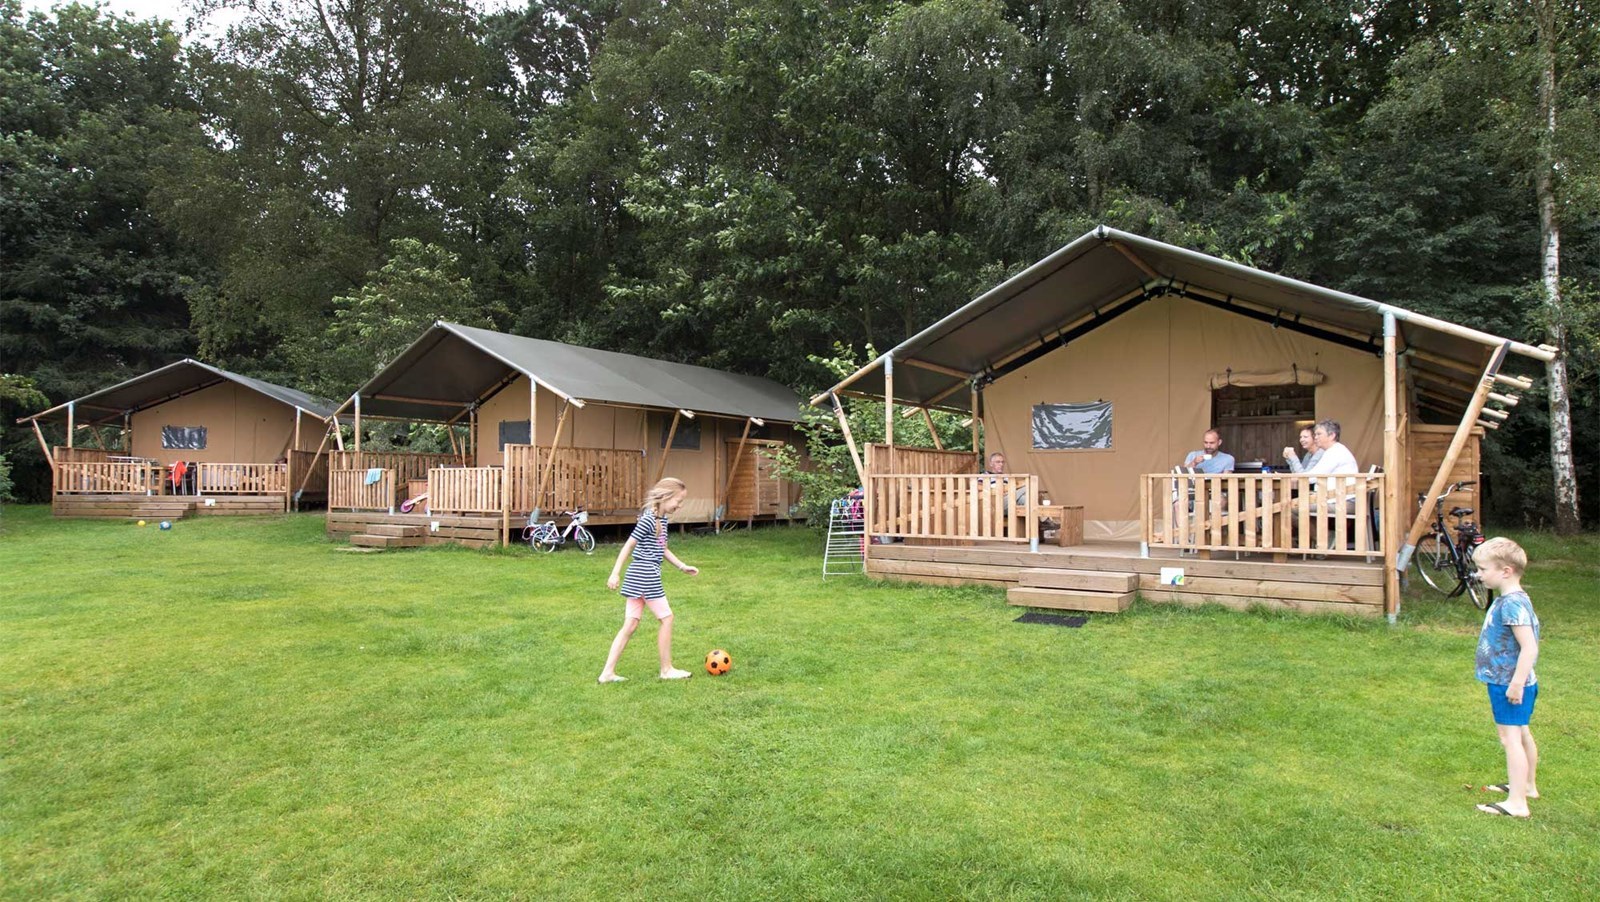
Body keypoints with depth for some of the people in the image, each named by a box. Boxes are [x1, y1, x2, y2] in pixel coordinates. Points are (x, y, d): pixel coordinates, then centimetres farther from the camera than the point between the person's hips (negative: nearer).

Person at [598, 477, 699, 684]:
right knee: (666, 618, 1)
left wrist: (683, 566, 22)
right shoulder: (648, 520, -16)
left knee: (630, 625, 9)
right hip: (645, 576, -10)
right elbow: (628, 545, -15)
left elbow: (663, 549, 23)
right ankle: (667, 669, 12)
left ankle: (608, 672, 10)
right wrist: (615, 573, -15)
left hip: (638, 579, 10)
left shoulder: (662, 519, 13)